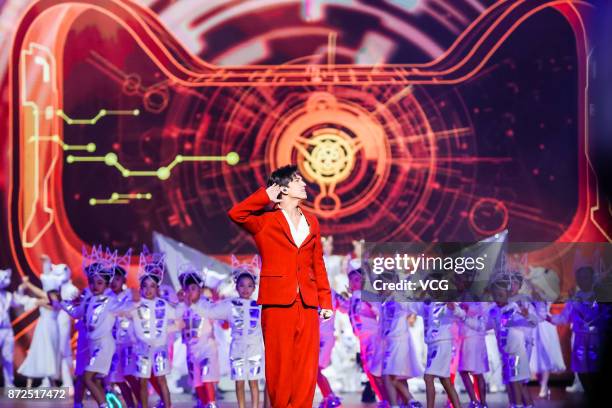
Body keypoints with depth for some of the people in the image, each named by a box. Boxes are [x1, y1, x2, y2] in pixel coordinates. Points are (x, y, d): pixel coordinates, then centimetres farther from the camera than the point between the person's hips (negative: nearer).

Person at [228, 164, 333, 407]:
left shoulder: (311, 222, 17)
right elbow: (236, 214, -16)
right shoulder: (265, 220, 3)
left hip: (307, 305, 4)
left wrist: (325, 301, 10)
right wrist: (266, 196, -9)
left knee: (306, 368, 1)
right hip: (278, 302, -4)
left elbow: (318, 265, 17)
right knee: (280, 366, -1)